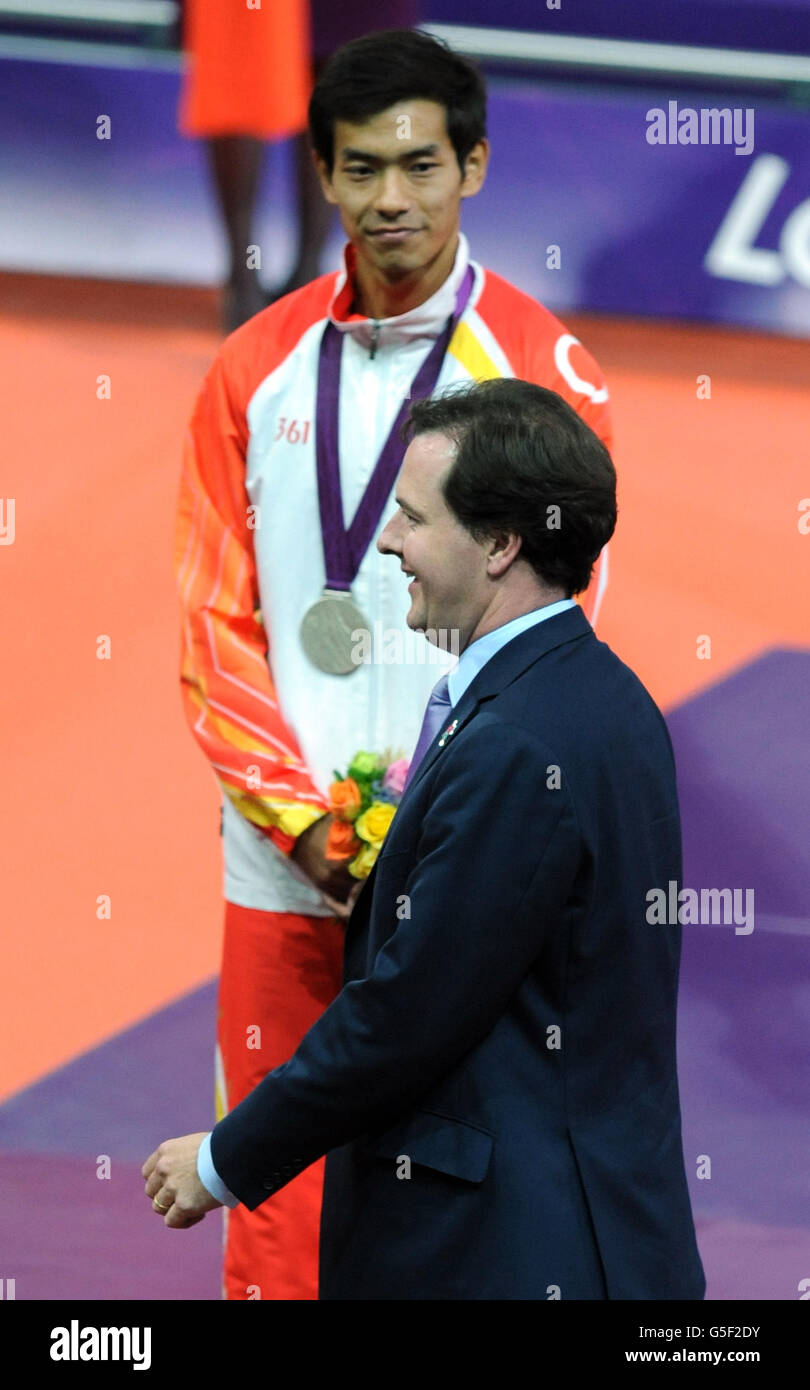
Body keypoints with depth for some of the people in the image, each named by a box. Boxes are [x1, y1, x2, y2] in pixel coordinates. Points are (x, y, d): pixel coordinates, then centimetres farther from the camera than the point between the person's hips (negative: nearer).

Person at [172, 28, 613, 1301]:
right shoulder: (256, 371, 7)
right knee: (276, 1228, 4)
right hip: (282, 872, 2)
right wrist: (304, 818, -8)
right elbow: (215, 627, 6)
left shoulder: (544, 372, -1)